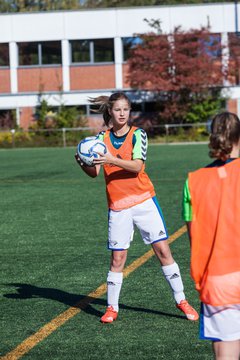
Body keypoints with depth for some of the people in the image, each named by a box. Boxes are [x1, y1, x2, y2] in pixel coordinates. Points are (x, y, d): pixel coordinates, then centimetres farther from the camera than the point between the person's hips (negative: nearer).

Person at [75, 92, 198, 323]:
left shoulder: (137, 134, -2)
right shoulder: (103, 138, 6)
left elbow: (137, 166, -16)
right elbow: (94, 172, 0)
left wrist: (112, 160, -30)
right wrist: (83, 163, -21)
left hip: (144, 200, -1)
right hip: (117, 206, 1)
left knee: (162, 250, -2)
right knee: (117, 258, -1)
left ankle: (181, 300, 9)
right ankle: (112, 308, 13)